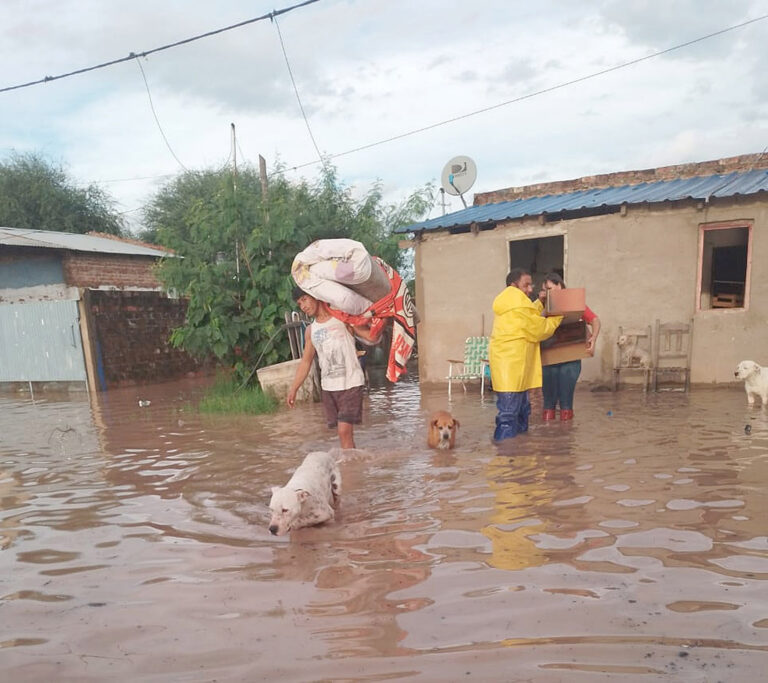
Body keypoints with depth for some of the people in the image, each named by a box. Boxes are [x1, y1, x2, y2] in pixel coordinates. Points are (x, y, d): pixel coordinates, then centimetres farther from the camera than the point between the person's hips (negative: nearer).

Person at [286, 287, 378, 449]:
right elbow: (306, 362, 16)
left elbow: (371, 337, -8)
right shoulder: (310, 331, 12)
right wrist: (293, 389, 13)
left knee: (344, 430, -13)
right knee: (342, 431, 6)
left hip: (350, 383, -5)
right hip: (328, 387, 5)